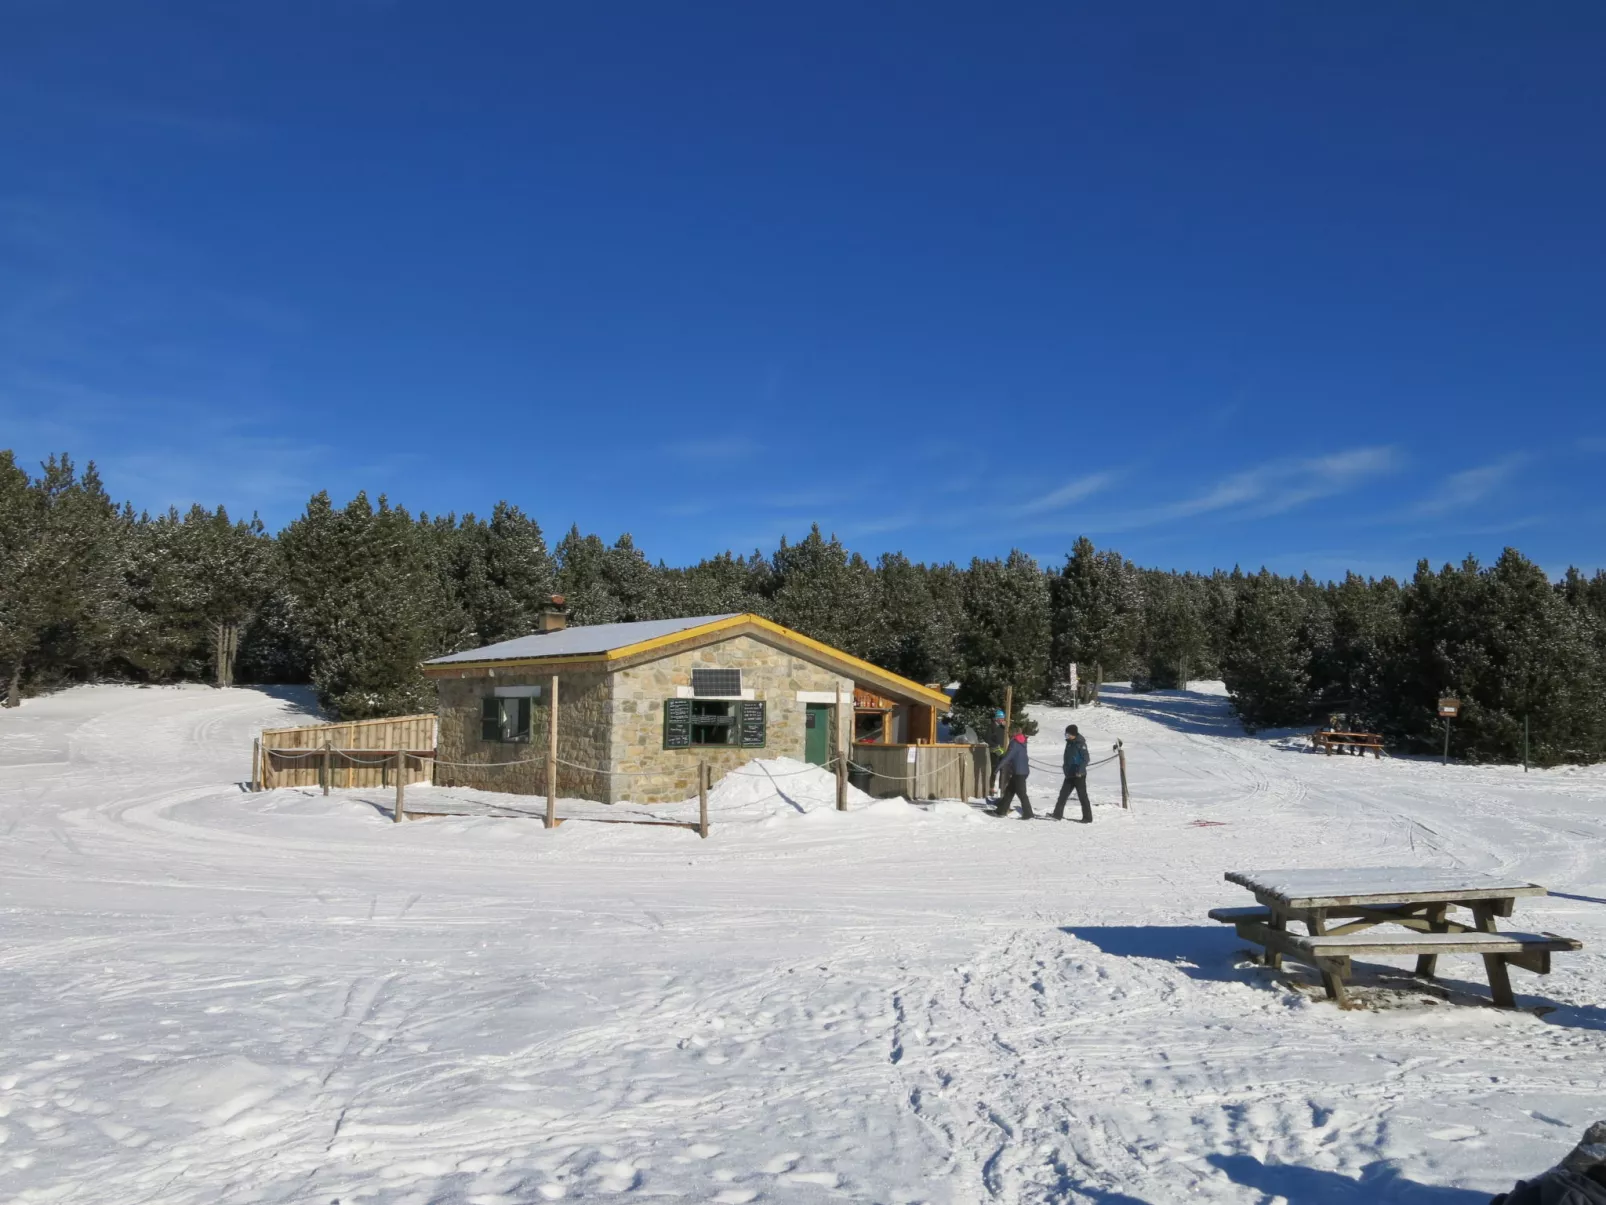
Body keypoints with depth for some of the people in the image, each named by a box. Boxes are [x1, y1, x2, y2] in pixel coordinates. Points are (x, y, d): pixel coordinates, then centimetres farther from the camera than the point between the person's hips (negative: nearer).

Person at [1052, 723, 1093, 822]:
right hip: (1069, 775, 8)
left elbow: (1086, 759, -18)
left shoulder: (1080, 743, -13)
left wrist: (1080, 771, -24)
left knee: (1082, 796, -2)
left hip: (1079, 775, -8)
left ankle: (1088, 818, 5)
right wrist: (1066, 769, 19)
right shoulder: (1069, 743, 12)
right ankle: (1057, 814, 10)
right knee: (1063, 794, 6)